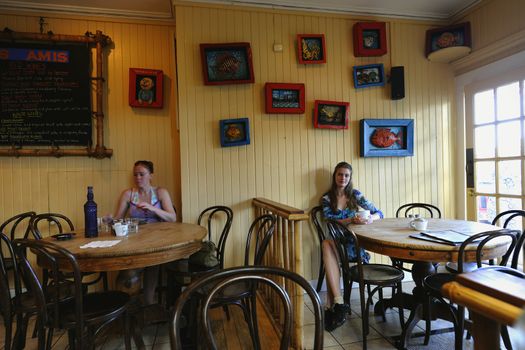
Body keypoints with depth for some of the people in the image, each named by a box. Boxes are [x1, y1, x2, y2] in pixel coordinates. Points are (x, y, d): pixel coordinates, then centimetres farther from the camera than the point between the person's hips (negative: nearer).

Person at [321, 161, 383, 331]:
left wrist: (370, 218, -17)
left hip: (354, 243, 0)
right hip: (336, 242, 1)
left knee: (327, 244, -34)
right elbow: (330, 221, -9)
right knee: (327, 243, -37)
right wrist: (351, 219, -25)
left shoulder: (355, 194, 9)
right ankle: (338, 303, -39)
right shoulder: (326, 199, 6)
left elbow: (379, 213, 8)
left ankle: (333, 305, -34)